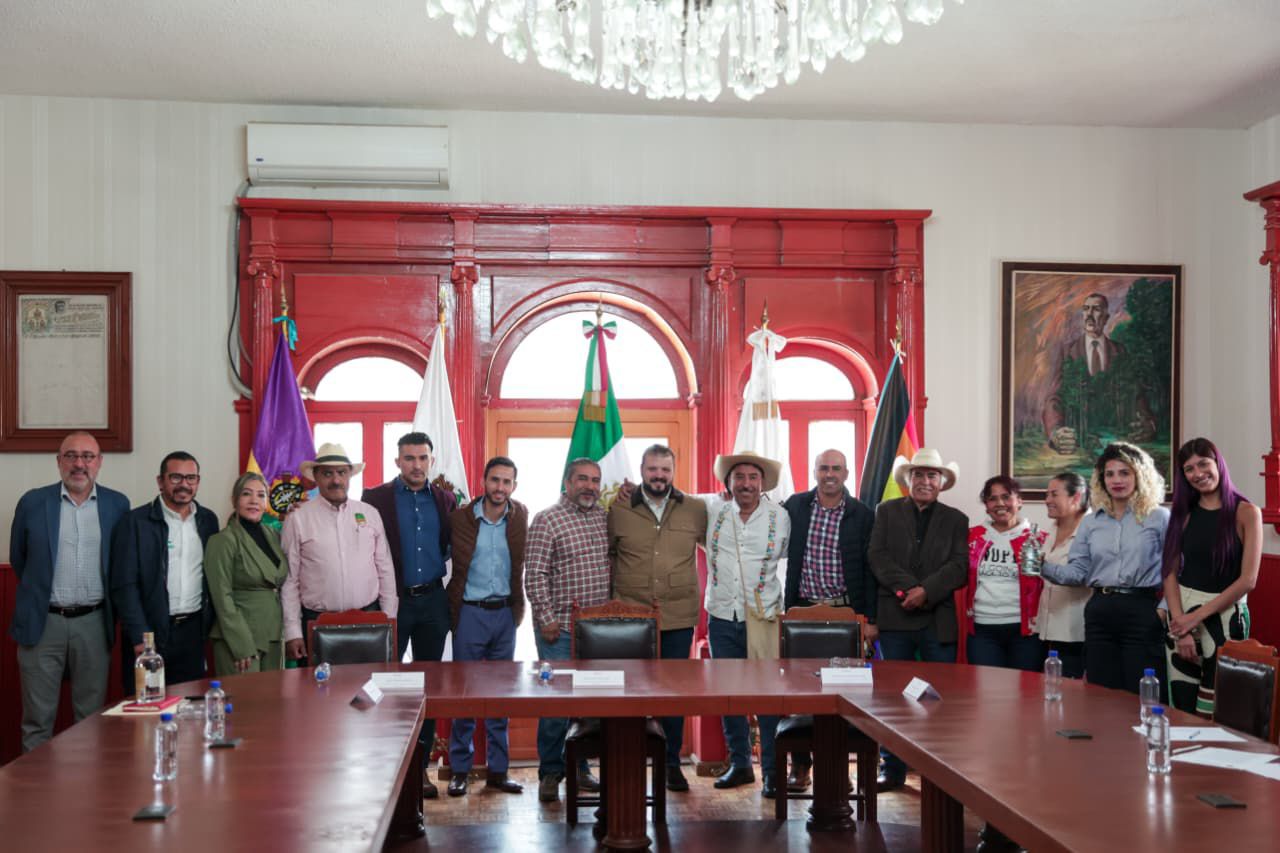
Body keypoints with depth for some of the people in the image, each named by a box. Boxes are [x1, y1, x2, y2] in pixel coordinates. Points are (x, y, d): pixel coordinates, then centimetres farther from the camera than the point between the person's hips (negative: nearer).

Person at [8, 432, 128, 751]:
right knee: (37, 719, 5)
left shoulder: (118, 505, 3)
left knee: (91, 717, 8)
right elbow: (18, 559, 11)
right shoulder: (33, 502, 0)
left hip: (94, 623, 1)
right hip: (42, 622, -1)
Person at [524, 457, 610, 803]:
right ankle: (550, 773, 9)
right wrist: (546, 619, -12)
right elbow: (534, 576, -9)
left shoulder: (605, 518, 10)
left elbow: (613, 565, 20)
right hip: (559, 628, -5)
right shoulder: (547, 520, -6)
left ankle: (578, 767, 22)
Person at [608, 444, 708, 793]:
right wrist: (609, 595, 6)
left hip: (679, 617, 1)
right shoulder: (618, 509, 2)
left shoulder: (696, 510, 3)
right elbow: (604, 554, 12)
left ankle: (672, 763, 20)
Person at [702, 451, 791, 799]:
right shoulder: (712, 509, 1)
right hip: (722, 617, 2)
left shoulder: (780, 516, -1)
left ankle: (772, 770, 6)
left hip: (763, 617, -2)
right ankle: (739, 764, 22)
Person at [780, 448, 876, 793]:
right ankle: (800, 764, 13)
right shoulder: (794, 506, 4)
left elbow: (870, 568, 1)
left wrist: (871, 619, -3)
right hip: (802, 610, 1)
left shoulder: (862, 515, 0)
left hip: (846, 612, -1)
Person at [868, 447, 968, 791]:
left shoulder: (955, 520, 10)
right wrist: (908, 587, -14)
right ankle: (892, 768, 12)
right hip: (895, 617, 0)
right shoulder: (887, 512, 10)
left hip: (939, 620, 0)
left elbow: (959, 567, -2)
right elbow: (877, 556, -2)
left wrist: (927, 591, -16)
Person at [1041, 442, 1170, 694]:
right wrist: (1043, 567, -8)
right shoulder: (1090, 523, 13)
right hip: (1100, 612, 3)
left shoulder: (1159, 517, 3)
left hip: (1142, 611, -3)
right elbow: (1078, 572, 8)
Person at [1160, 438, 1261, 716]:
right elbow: (1171, 574, 2)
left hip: (1225, 615, -3)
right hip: (1182, 615, 3)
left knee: (1216, 714, 1)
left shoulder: (1246, 513, -4)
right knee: (1182, 710, 6)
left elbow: (1248, 579, -10)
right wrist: (1180, 625, -11)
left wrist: (1198, 616, -12)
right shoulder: (1184, 513, 8)